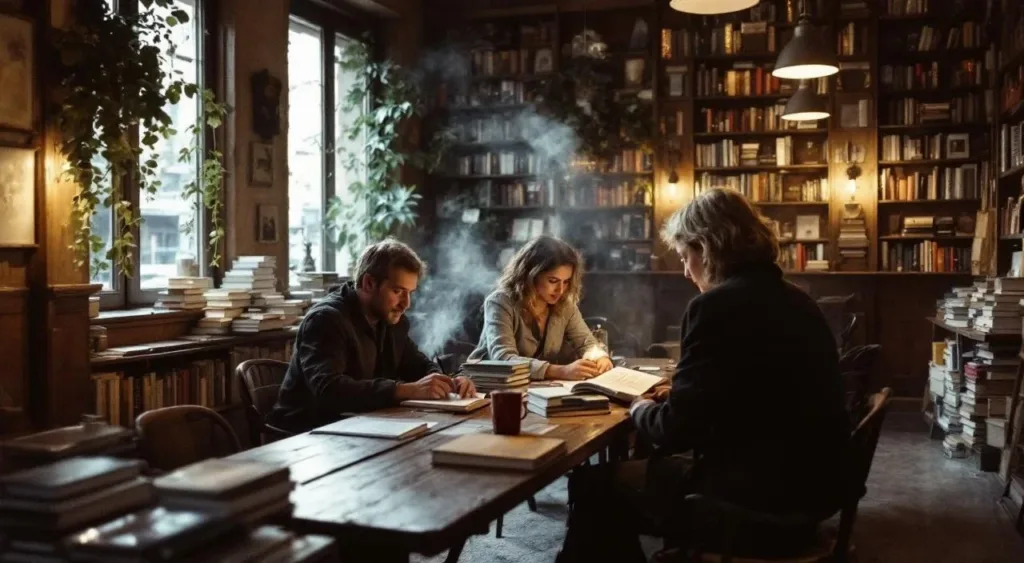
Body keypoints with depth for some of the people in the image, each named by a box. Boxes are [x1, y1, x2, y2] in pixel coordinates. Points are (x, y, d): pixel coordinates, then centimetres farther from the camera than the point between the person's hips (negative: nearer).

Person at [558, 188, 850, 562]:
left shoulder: (718, 305, -17)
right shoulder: (796, 300, 10)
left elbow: (678, 429, -15)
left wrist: (640, 409, 6)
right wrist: (675, 397, 19)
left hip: (759, 499, -9)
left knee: (593, 486, 3)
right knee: (646, 465, 25)